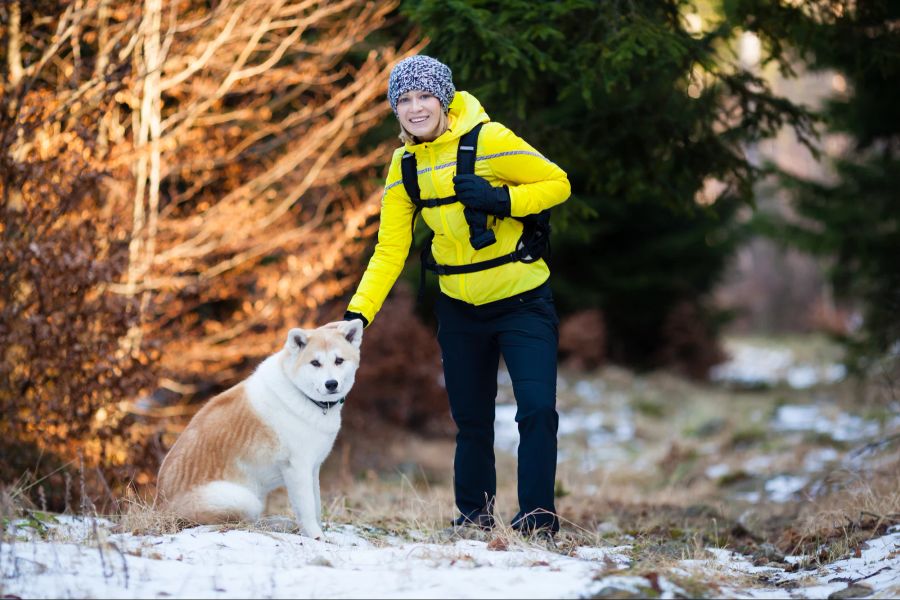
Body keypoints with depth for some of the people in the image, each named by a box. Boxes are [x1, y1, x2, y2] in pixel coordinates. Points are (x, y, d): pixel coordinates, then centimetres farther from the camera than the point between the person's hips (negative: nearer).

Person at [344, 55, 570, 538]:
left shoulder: (489, 140, -16)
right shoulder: (404, 166, 0)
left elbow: (557, 184, -10)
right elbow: (389, 251, 1)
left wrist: (501, 199, -26)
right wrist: (359, 313, -10)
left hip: (522, 302, -4)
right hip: (459, 310, 4)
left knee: (537, 409, -15)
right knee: (471, 420, 11)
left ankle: (536, 513, -4)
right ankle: (474, 511, 28)